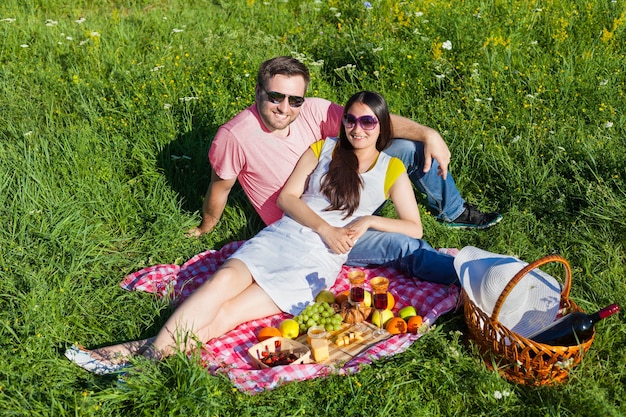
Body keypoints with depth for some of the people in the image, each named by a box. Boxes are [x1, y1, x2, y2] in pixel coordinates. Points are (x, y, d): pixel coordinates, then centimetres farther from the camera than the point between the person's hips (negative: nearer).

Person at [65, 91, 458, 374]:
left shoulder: (392, 171, 9)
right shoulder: (325, 149, 12)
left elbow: (414, 228, 5)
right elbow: (287, 197, 5)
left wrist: (368, 221, -9)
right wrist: (324, 227, -10)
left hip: (318, 263, -3)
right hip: (281, 236, 3)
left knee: (222, 316, -21)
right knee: (223, 279, -28)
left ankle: (147, 356, -26)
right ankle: (149, 350, -32)